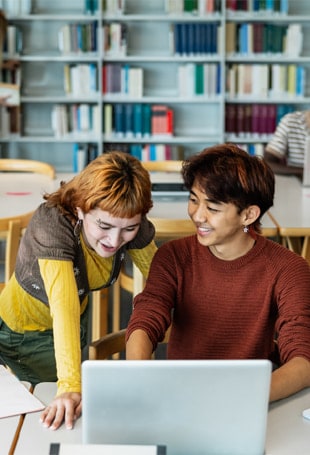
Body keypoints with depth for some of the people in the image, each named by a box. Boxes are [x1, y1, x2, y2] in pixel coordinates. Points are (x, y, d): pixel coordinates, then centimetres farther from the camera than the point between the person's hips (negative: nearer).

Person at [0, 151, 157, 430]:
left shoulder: (132, 224, -24)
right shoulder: (52, 224, -40)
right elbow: (64, 307, -51)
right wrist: (69, 387, -59)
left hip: (77, 326, 5)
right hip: (23, 331, -5)